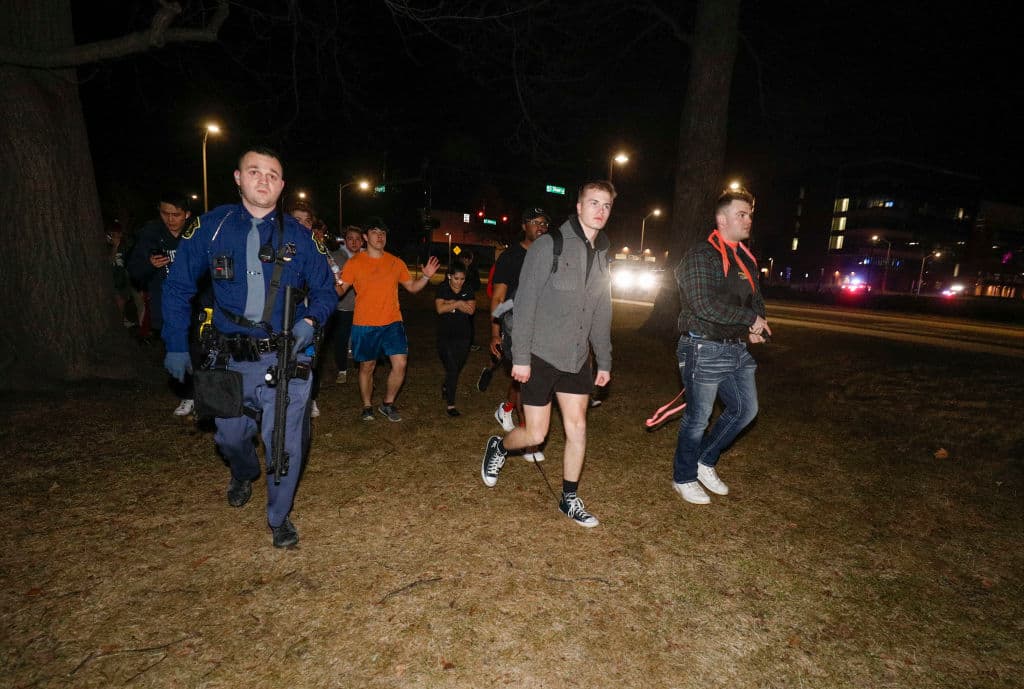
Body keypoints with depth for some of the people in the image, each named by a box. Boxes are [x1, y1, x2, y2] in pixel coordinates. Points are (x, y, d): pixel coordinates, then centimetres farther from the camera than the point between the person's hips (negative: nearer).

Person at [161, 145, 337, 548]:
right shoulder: (213, 226, 0)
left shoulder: (298, 235, -1)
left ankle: (279, 516, 24)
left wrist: (310, 321, -12)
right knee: (230, 435, 18)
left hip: (285, 358, -1)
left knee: (285, 442, 0)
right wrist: (176, 346, 4)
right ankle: (244, 475, 53)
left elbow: (325, 290, 8)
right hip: (232, 360, 2)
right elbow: (178, 287, 7)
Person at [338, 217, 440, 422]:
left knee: (400, 363, -7)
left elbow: (412, 287, 14)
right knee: (367, 366, 10)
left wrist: (426, 277, -3)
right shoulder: (354, 262, -1)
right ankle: (367, 406, 29)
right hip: (364, 325, -2)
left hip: (392, 322, 2)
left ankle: (388, 404, 14)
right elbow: (340, 289, -4)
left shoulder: (396, 262, 8)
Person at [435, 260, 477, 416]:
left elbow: (471, 309, -12)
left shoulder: (468, 290, 2)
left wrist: (451, 303, -16)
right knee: (452, 369, -8)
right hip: (445, 336, -3)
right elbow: (440, 308, -19)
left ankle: (445, 386, 46)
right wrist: (458, 303, -19)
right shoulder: (442, 289, -5)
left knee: (457, 367, 14)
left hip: (463, 336, 3)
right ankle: (450, 404, 1)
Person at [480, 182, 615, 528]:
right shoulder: (549, 245, -10)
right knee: (536, 434, -1)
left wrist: (605, 362, 14)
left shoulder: (602, 256, 11)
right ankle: (499, 447, 32)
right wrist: (520, 356, -17)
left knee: (577, 426, 6)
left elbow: (602, 315, 16)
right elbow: (525, 302, -14)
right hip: (541, 356, -6)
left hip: (577, 358, 6)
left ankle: (569, 499, 22)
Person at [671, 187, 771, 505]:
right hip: (704, 349, -8)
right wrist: (751, 319, -16)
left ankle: (705, 461, 32)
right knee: (698, 418, 3)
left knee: (746, 409, 15)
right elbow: (705, 305, -25)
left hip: (737, 348, 9)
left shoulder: (746, 259, 14)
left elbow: (756, 299, 21)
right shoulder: (700, 256, -13)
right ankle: (684, 478, 23)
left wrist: (756, 326, -1)